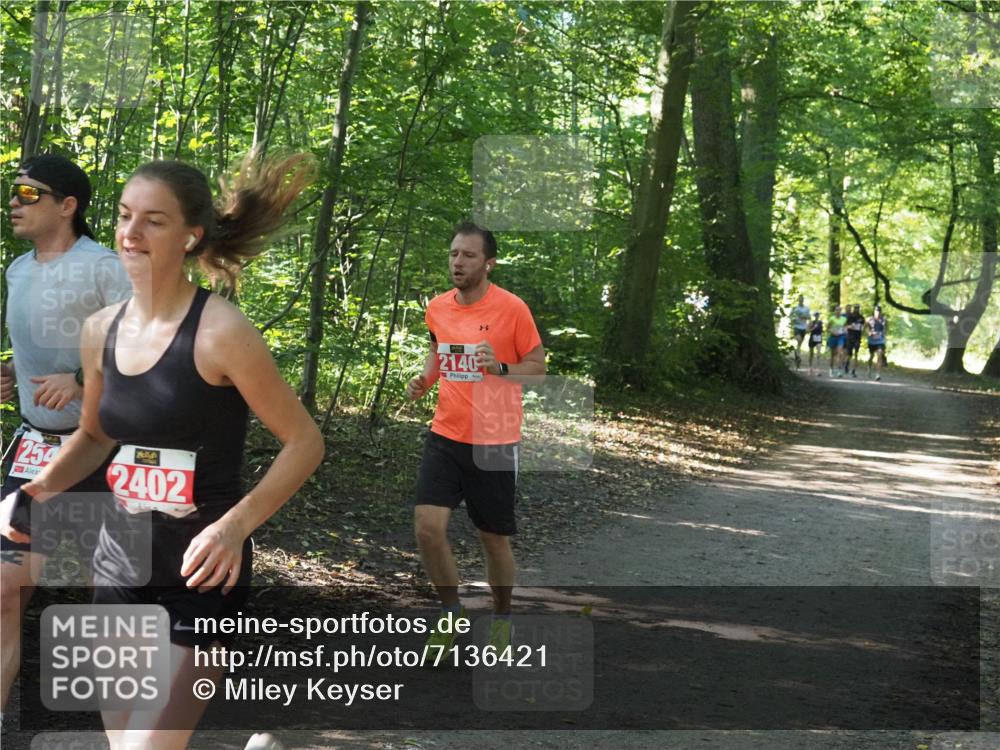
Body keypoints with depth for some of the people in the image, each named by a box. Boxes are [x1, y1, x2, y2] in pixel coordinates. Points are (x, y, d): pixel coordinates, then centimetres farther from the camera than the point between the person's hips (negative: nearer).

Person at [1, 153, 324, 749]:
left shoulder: (220, 333, -17)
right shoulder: (102, 330, 2)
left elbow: (306, 441, -11)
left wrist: (235, 526, -23)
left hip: (199, 578, -6)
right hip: (119, 566, 6)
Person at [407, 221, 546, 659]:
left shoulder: (511, 309, -11)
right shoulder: (437, 308, 4)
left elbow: (538, 368, -4)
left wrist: (500, 368, -22)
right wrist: (424, 380, 3)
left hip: (493, 442, -3)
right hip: (445, 436, 4)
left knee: (494, 539, 7)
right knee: (428, 526, -9)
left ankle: (501, 616, 32)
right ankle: (451, 611, 14)